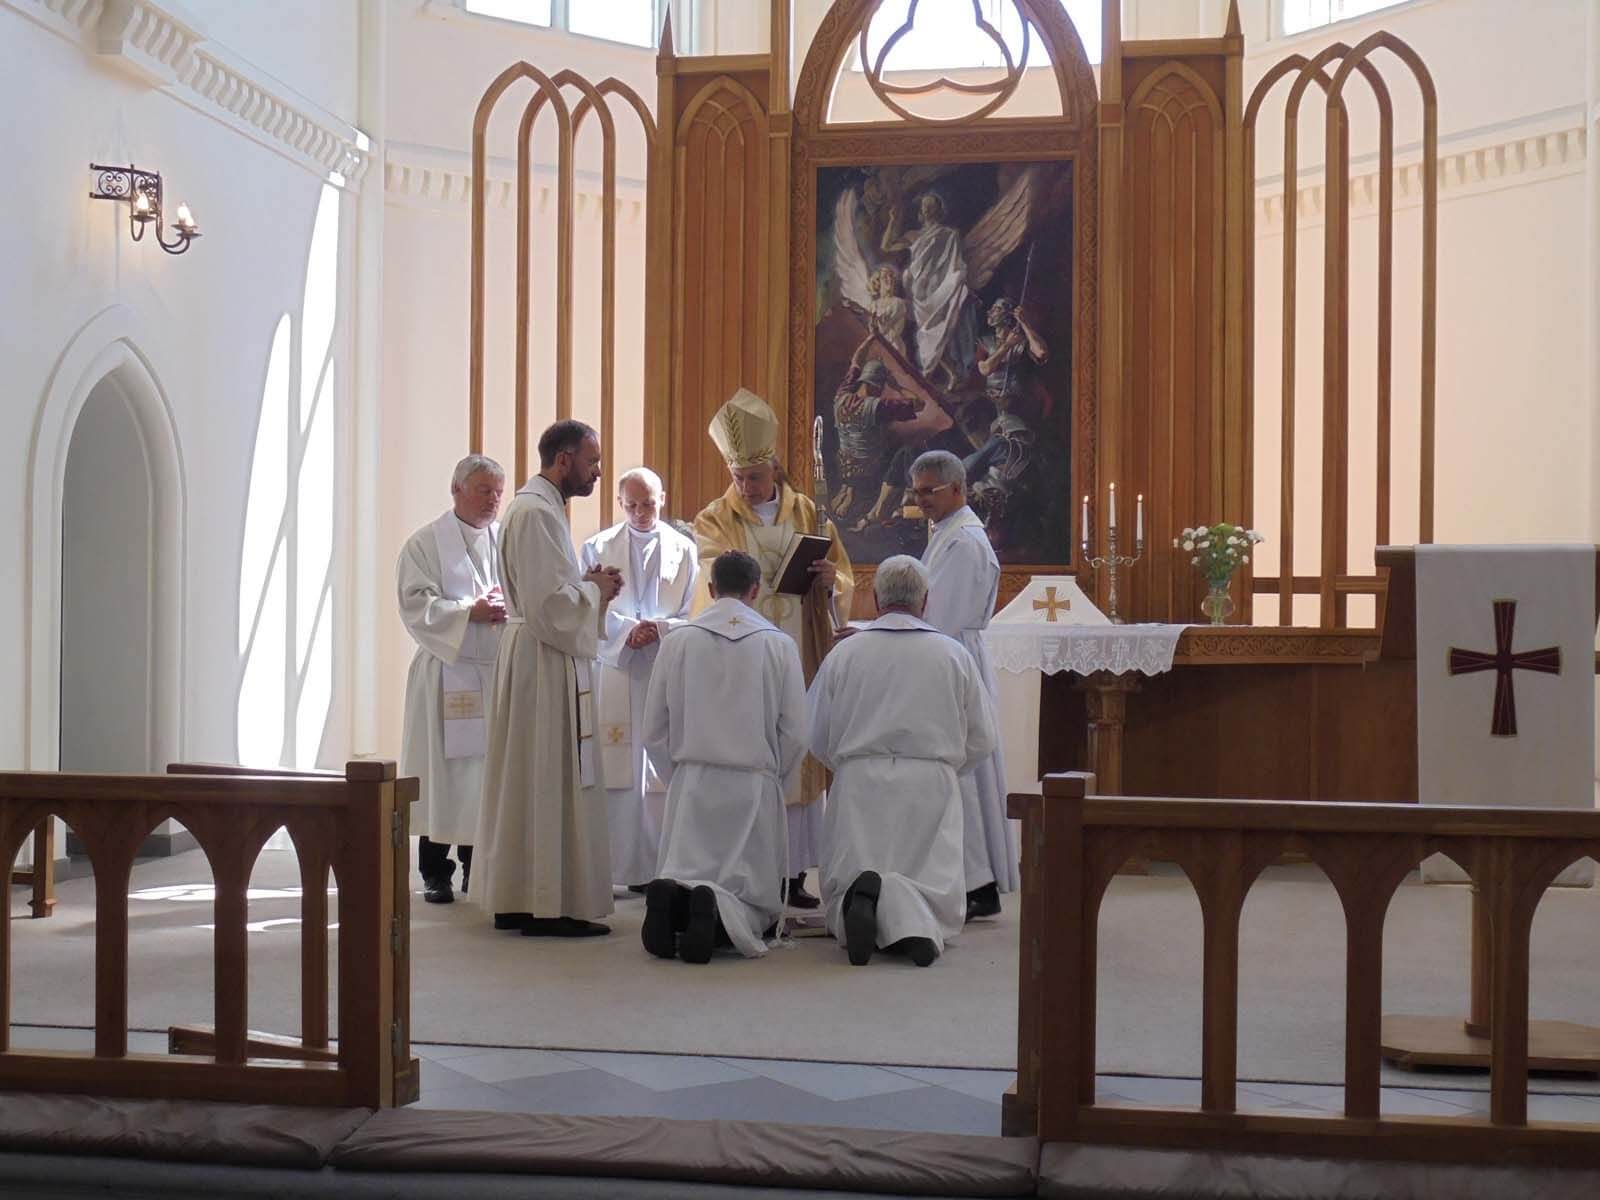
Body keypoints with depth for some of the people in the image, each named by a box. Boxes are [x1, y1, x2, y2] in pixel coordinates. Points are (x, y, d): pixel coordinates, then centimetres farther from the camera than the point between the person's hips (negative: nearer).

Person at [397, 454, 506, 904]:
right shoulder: (425, 543, 1)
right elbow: (417, 603, -8)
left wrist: (510, 609, -13)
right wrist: (470, 611, -19)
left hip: (499, 672, 3)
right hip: (446, 673, -3)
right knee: (442, 772, -1)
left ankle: (479, 868, 13)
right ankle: (435, 873, 8)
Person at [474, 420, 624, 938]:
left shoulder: (537, 506, 16)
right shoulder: (537, 511, -17)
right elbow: (551, 602, -22)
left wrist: (588, 582, 10)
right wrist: (596, 589, -7)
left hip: (539, 657, 11)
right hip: (544, 663, -11)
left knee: (529, 780, 12)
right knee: (552, 779, -7)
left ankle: (518, 899, 18)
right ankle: (550, 904, -2)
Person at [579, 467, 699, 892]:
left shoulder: (684, 549, 10)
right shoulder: (597, 548, 10)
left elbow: (692, 615, 5)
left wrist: (658, 629, -13)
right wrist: (626, 630, -13)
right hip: (612, 669, 0)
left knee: (661, 771, -2)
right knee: (611, 771, -3)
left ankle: (654, 867, 3)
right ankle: (605, 867, 1)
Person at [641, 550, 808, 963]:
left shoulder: (677, 641, 1)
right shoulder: (779, 645, -2)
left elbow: (654, 733, 4)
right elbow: (795, 734, -1)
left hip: (691, 783, 1)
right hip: (755, 784, -1)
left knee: (681, 874, 13)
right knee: (753, 894, 6)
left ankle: (672, 898, -22)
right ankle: (721, 911, -28)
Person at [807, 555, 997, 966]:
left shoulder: (844, 653, 1)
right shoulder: (954, 654, 2)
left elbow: (817, 739, 6)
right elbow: (982, 740, 7)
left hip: (858, 784, 0)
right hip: (932, 786, 0)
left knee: (846, 879, 11)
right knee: (937, 884, 7)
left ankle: (862, 895, -26)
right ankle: (915, 919, -29)